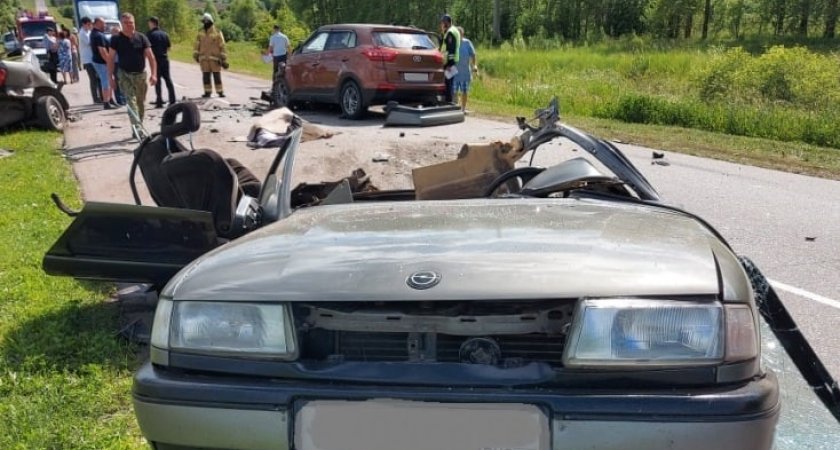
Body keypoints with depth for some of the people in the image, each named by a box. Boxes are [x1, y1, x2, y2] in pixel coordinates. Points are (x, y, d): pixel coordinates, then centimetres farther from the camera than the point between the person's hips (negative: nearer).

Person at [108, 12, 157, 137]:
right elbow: (111, 58, 0)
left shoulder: (141, 37, -1)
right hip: (125, 74, -2)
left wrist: (153, 74, -15)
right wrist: (110, 76, -6)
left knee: (141, 103, 10)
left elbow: (150, 56, -4)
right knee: (131, 100, -16)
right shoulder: (116, 39, -3)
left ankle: (139, 127, 25)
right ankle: (137, 127, -24)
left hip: (140, 74, 2)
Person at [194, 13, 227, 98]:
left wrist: (223, 59, -5)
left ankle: (220, 92, 4)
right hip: (204, 59, 4)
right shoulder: (201, 33, 10)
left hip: (214, 59, -4)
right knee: (205, 77, 6)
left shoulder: (217, 33, -2)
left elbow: (222, 46, -2)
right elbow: (197, 45, 13)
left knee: (217, 76, -2)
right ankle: (207, 92, 12)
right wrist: (196, 55, 7)